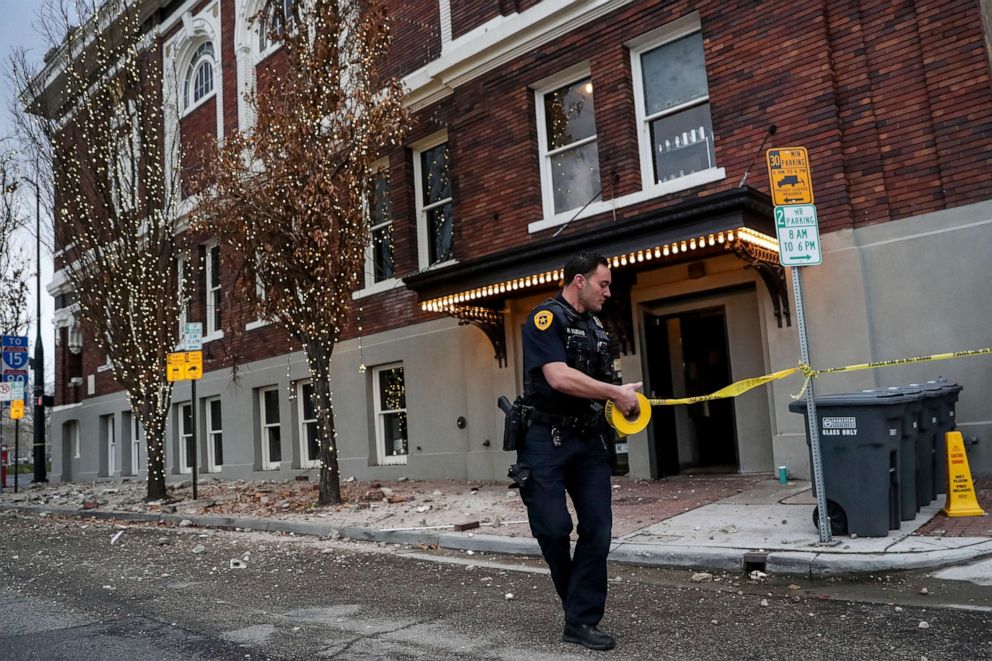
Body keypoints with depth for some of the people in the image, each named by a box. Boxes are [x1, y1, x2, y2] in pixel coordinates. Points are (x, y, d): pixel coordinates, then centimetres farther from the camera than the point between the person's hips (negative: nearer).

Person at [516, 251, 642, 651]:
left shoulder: (596, 328, 16)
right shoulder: (546, 318, -8)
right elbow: (558, 377, -21)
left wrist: (623, 402, 1)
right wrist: (617, 393, -14)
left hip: (590, 440, 7)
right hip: (548, 438, -7)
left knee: (597, 531, 3)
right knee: (553, 527, -4)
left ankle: (581, 620, 13)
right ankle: (575, 598, 26)